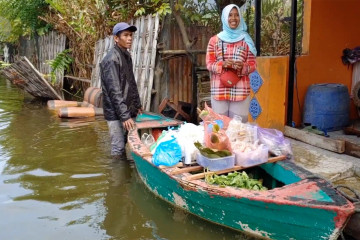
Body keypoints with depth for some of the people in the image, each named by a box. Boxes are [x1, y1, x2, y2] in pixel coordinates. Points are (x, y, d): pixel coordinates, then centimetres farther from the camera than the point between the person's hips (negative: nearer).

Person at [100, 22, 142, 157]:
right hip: (115, 112, -8)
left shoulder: (127, 56, 12)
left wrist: (137, 105, 18)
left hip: (127, 110, 8)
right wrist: (124, 116, -24)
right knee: (118, 148, -2)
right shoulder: (111, 59, -16)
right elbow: (114, 91, -21)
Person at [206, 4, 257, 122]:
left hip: (240, 90, 0)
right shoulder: (214, 40, 5)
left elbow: (252, 64, 5)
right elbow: (209, 64, 3)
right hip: (219, 89, 0)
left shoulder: (246, 40, 7)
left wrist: (243, 67, -16)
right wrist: (222, 64, -17)